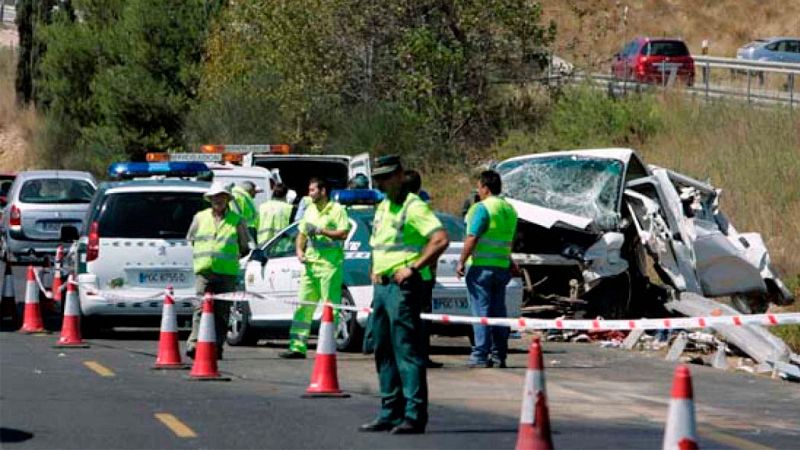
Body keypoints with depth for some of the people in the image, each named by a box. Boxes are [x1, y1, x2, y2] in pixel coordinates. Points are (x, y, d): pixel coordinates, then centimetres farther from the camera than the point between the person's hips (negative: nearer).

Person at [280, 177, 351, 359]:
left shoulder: (336, 210, -5)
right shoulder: (310, 210, 19)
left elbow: (343, 234, -15)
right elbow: (301, 233, 25)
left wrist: (321, 230, -16)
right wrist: (299, 250, 8)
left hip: (330, 265, -7)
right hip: (310, 264, 7)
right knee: (303, 306, 4)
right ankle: (298, 347, 4)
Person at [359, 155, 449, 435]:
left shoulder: (413, 207, -11)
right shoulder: (382, 207, 18)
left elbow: (440, 239, -22)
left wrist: (413, 268, -20)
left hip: (403, 286, -10)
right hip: (382, 284, 10)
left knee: (407, 349, -11)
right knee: (383, 350, 12)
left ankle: (414, 416, -12)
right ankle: (391, 413, 18)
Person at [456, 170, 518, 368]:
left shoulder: (482, 208, -12)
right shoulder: (509, 209, 13)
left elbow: (472, 238, -17)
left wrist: (461, 262, -12)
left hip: (481, 265, -7)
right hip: (502, 265, 7)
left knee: (481, 311, -5)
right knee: (498, 311, 10)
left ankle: (480, 355, -7)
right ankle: (499, 355, 10)